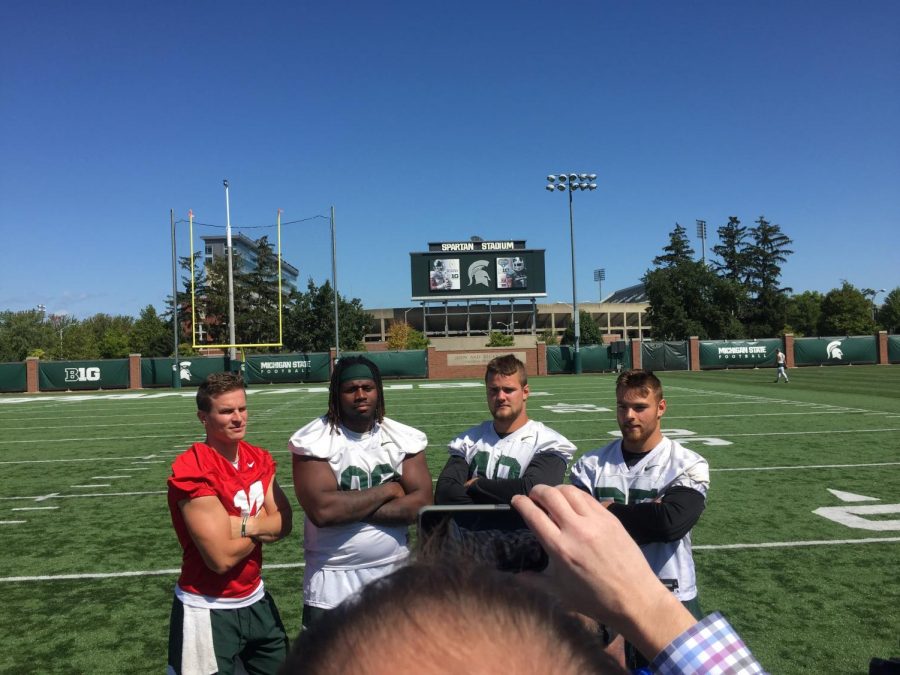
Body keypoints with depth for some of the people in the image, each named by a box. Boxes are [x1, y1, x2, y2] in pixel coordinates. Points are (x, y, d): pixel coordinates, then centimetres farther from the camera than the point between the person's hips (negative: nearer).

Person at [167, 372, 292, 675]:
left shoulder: (259, 459, 0)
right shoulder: (192, 472, -23)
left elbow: (284, 523, -4)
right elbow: (222, 557, -25)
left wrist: (244, 525, -22)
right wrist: (261, 527, -9)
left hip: (256, 600, 7)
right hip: (208, 610, -7)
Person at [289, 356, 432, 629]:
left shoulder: (405, 438, 0)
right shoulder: (314, 441, -10)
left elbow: (421, 504, -9)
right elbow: (322, 510, -22)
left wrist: (349, 508, -17)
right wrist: (387, 490, -12)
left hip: (395, 575, 3)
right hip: (333, 584, -3)